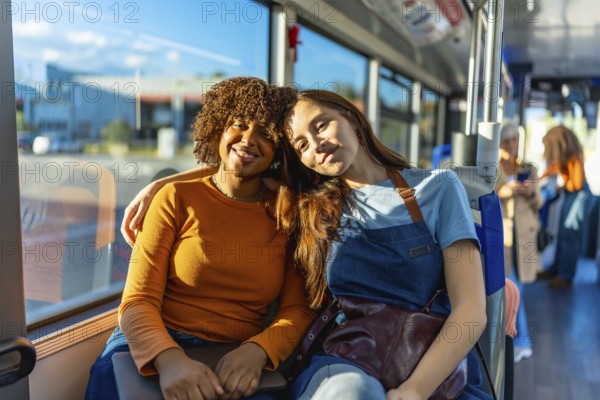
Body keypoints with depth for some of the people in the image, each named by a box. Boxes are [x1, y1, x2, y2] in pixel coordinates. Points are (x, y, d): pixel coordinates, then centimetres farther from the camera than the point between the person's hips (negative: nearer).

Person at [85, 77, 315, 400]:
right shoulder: (177, 198, 2)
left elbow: (298, 308, 2)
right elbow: (138, 301, -4)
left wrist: (256, 351, -18)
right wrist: (168, 358, -24)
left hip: (237, 365, 0)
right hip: (154, 353, 1)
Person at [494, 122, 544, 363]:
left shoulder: (528, 169, 9)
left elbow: (538, 204, 13)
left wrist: (531, 193, -9)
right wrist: (501, 193, -19)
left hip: (522, 235, 3)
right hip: (497, 233, -3)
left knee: (516, 287, 9)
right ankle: (522, 343, 4)